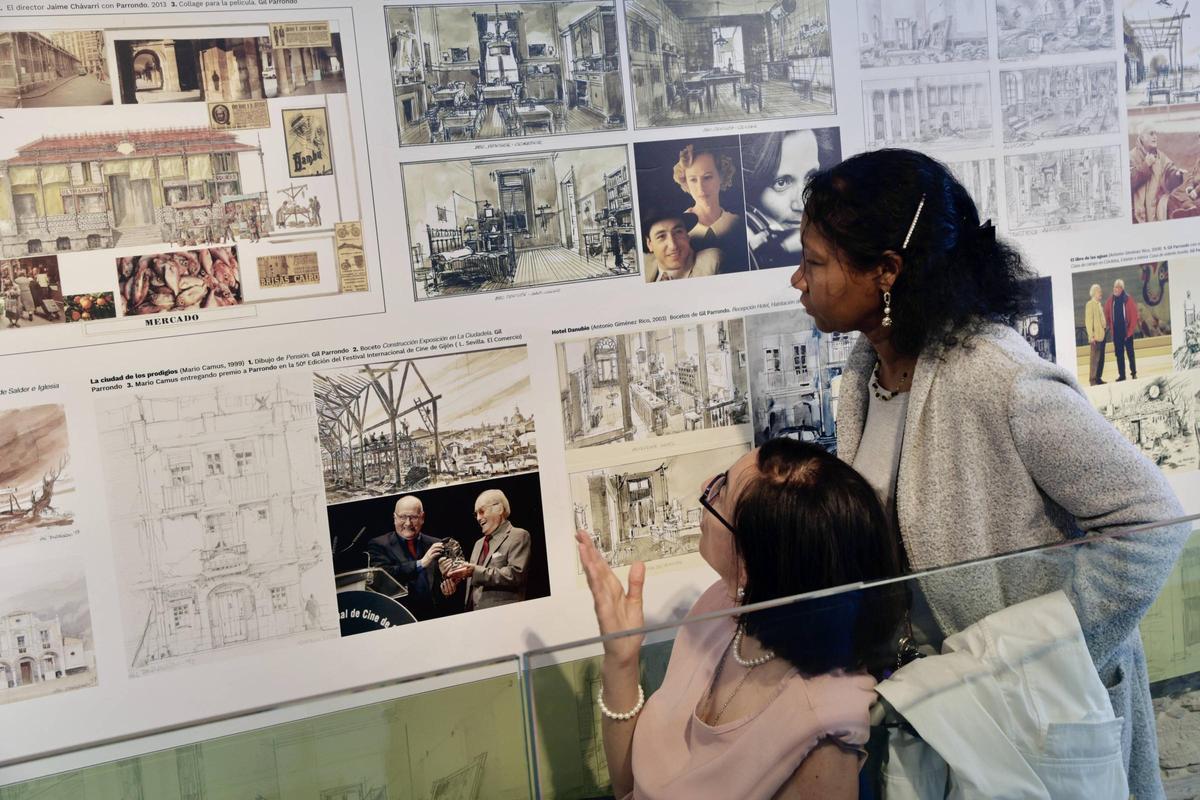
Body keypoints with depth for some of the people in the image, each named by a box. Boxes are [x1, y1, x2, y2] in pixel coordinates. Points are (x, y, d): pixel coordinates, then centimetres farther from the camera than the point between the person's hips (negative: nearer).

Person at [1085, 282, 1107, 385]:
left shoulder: (1100, 304, 18)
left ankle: (1099, 378, 16)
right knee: (1094, 359, -7)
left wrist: (1106, 329, 8)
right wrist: (1091, 336, -17)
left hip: (1102, 335, 8)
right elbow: (1088, 321, -13)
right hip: (1095, 336, -8)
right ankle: (1093, 380, -5)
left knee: (1101, 359, 10)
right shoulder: (1090, 304, -7)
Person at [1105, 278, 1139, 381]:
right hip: (1116, 333, 3)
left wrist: (1130, 331, -9)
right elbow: (1107, 315, 10)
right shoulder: (1110, 301, 1)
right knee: (1119, 354, 6)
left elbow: (1134, 317, -8)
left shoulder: (1128, 300, -8)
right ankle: (1121, 375, 10)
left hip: (1127, 331, -3)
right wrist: (1110, 327, 4)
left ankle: (1134, 373, 15)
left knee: (1130, 353, 5)